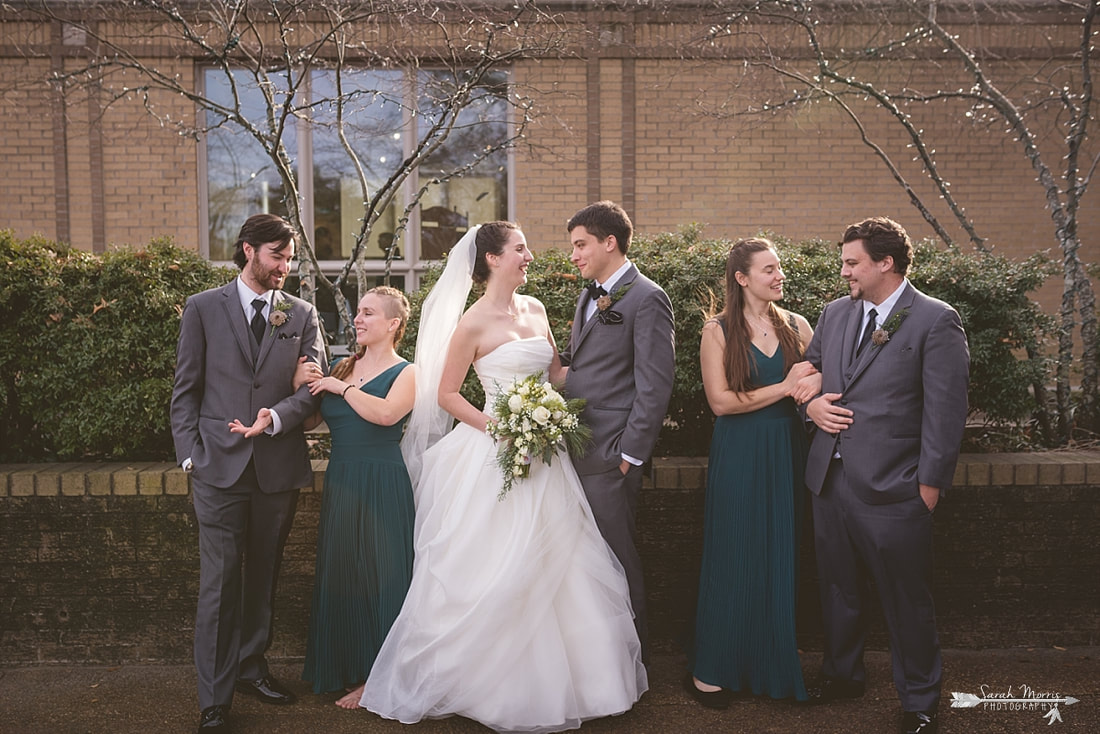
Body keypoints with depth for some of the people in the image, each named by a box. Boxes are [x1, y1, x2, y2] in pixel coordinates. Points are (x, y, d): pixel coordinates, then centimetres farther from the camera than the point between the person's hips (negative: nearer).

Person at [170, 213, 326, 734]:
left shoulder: (303, 314, 9)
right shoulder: (203, 308, 5)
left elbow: (315, 384, 1)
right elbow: (186, 388, 4)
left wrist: (276, 417, -17)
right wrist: (190, 454, -4)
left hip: (279, 465, 3)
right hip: (219, 463, -2)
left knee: (263, 575, 14)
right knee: (220, 582, -2)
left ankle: (251, 667, 31)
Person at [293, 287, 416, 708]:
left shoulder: (405, 373, -4)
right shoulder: (343, 367, 12)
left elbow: (386, 413, -25)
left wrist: (339, 387, -14)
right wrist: (301, 385, -4)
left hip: (382, 487, -6)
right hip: (340, 484, 6)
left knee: (380, 577, 2)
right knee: (341, 575, 11)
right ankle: (351, 671, 26)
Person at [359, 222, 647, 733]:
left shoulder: (534, 309, 9)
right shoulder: (473, 323, -10)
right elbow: (446, 394, -7)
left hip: (544, 454, 7)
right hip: (496, 458, -6)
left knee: (552, 567, 11)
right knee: (495, 571, 0)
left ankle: (550, 678, 27)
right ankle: (489, 680, 18)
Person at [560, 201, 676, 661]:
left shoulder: (646, 299, -10)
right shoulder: (590, 296, 18)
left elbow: (655, 385, -14)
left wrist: (631, 453, -15)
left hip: (609, 455, -8)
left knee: (616, 557, 2)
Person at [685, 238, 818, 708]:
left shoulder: (797, 326, 8)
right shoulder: (718, 332, -4)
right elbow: (721, 400, -12)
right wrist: (785, 387, -15)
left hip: (786, 454, 4)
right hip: (738, 458, -4)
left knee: (782, 559, 9)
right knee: (734, 558, 2)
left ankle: (774, 666, 24)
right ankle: (710, 673, 14)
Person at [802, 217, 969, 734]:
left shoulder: (936, 321, -9)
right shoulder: (835, 313, 10)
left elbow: (946, 413, -11)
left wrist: (929, 486, -13)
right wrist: (811, 404, -1)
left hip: (891, 489, -6)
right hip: (830, 479, 6)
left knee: (908, 602, 7)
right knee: (837, 589, 20)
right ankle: (843, 676, 40)